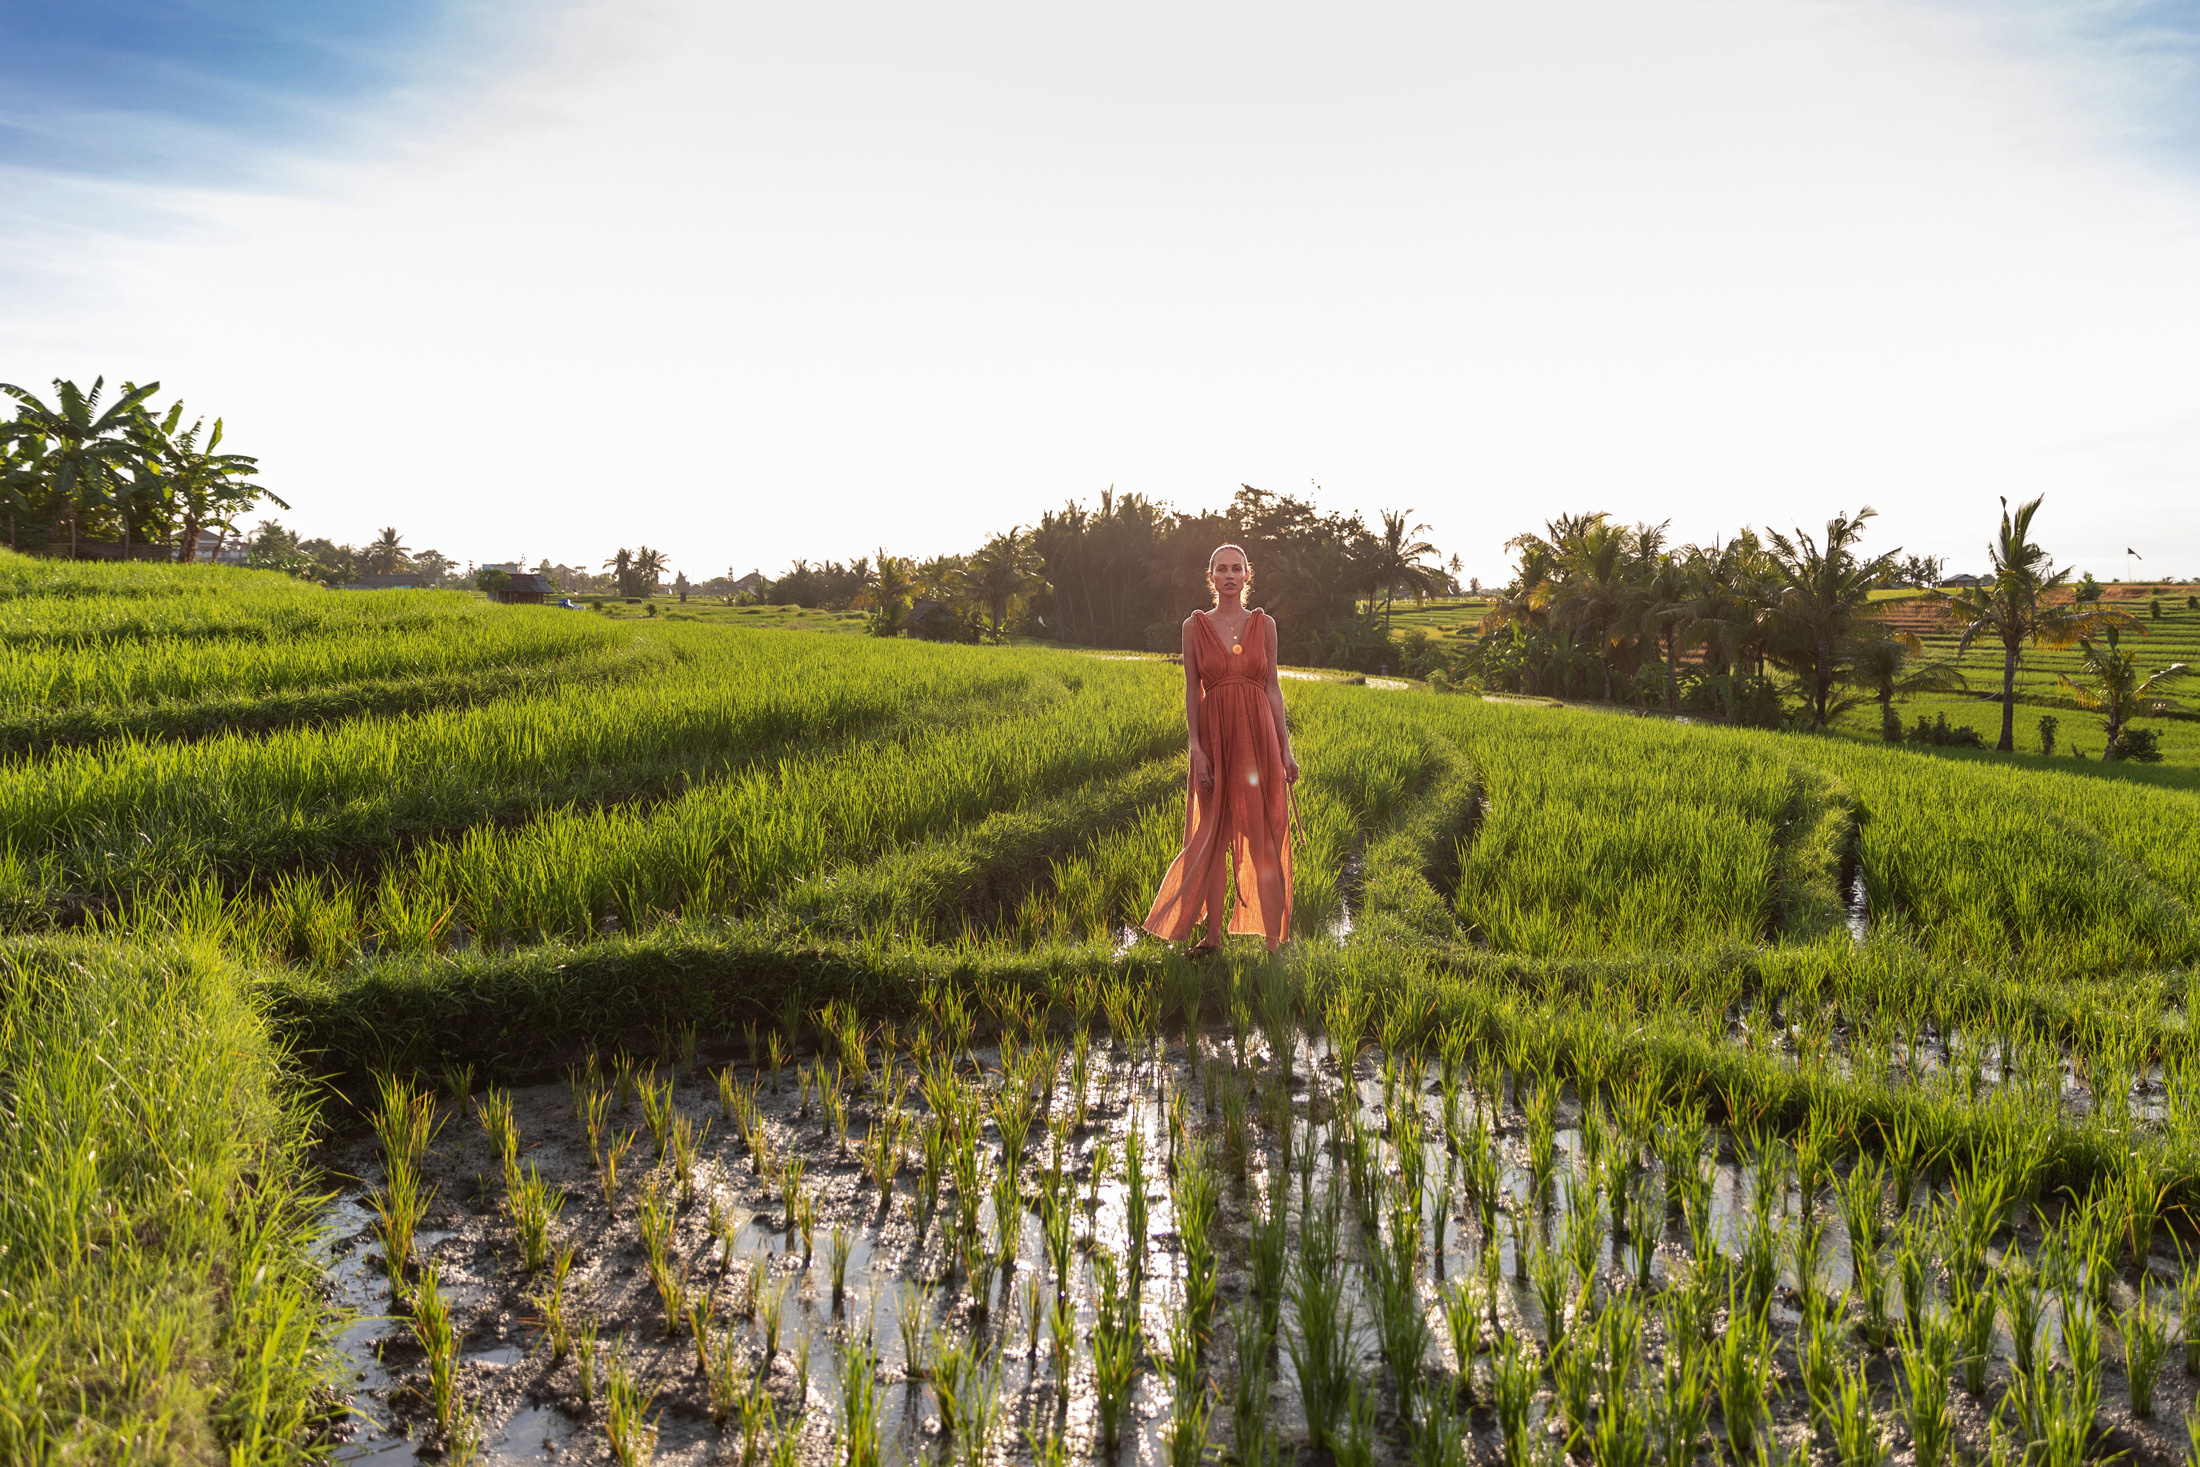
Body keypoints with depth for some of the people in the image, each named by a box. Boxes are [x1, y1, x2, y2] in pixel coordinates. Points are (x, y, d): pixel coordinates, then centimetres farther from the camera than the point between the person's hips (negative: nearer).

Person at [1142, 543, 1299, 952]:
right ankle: (1213, 934, 16)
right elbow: (1192, 691, 2)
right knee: (1214, 835, 5)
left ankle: (1273, 938, 8)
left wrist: (1285, 748, 3)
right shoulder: (1195, 626, 3)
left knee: (1265, 838, 1)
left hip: (1259, 734, 0)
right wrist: (1196, 749, -7)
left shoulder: (1264, 624, 6)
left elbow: (1273, 688, 8)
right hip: (1215, 737, 0)